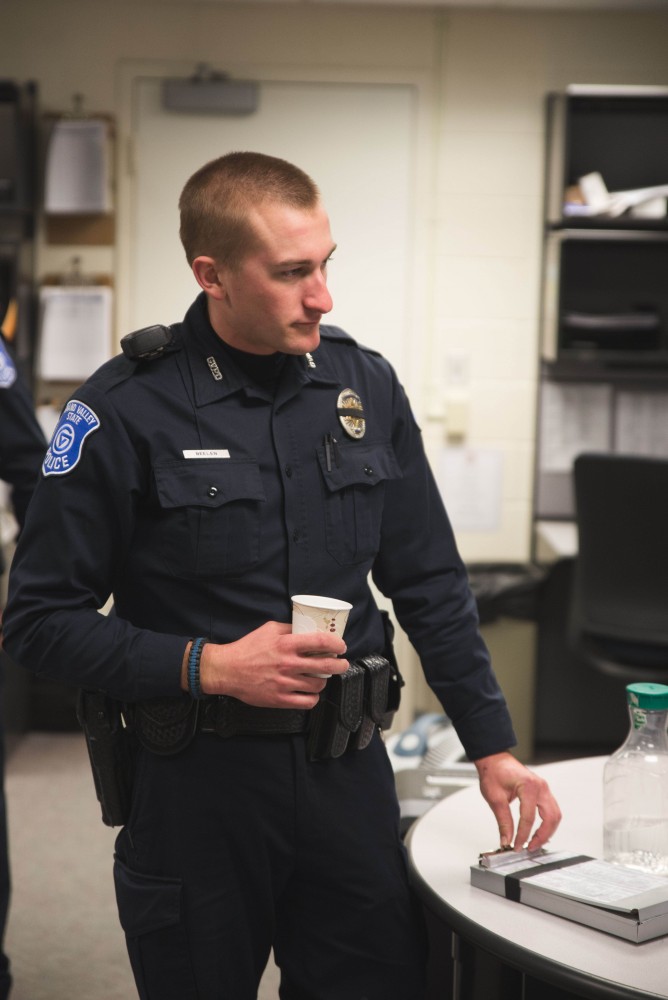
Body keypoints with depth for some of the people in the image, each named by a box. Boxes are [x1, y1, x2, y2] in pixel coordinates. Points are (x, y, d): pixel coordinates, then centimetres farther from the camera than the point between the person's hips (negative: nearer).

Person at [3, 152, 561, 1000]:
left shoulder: (366, 386, 3)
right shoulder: (125, 411, -11)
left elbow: (430, 586, 9)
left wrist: (492, 746, 6)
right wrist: (209, 667, -19)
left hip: (349, 770, 4)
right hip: (197, 783, -3)